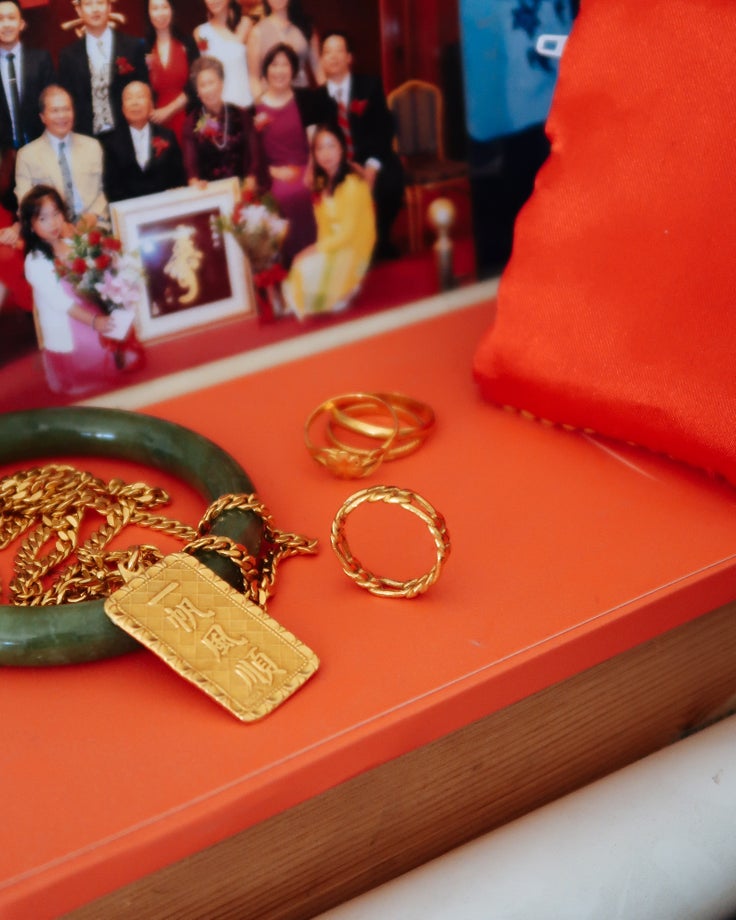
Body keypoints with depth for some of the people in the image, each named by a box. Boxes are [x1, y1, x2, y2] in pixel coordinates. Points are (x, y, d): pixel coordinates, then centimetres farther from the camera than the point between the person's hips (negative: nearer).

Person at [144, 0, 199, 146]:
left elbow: (194, 85, -2)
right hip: (155, 121, 1)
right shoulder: (144, 47, 8)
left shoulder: (187, 43, 4)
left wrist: (168, 110, -7)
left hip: (185, 119, -1)